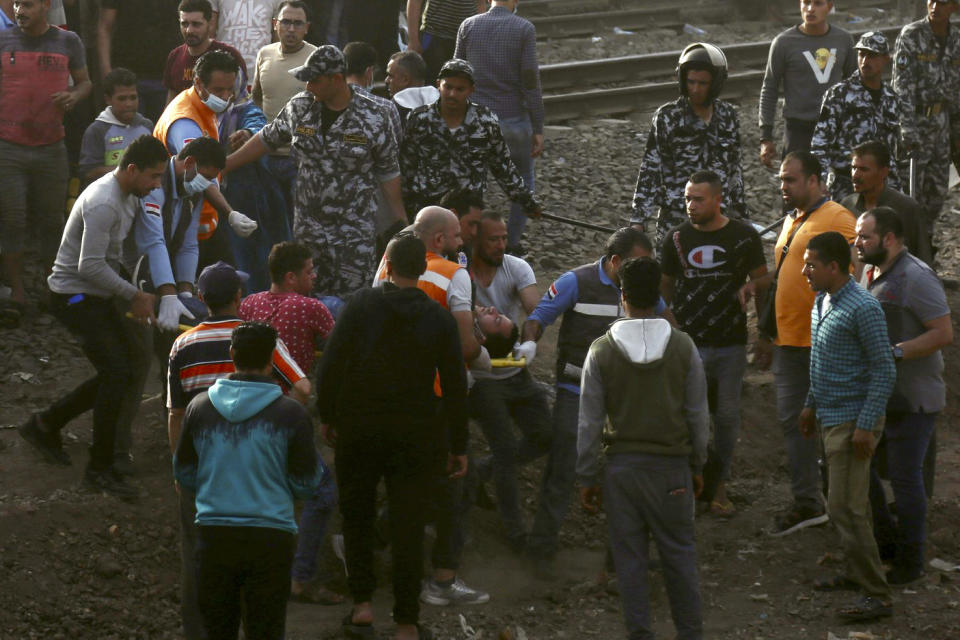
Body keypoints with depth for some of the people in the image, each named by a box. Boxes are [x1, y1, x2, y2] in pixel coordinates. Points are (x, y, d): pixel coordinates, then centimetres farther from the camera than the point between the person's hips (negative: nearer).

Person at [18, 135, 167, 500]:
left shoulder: (128, 196, 8)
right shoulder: (103, 203, -25)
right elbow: (90, 266, -28)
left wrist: (134, 299, 11)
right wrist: (133, 296, -18)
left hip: (98, 297, 10)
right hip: (74, 296, -10)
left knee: (121, 373, 10)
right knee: (116, 373, -15)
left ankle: (46, 425, 24)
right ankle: (100, 470, -7)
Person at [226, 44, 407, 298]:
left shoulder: (371, 118, -7)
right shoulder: (299, 107, 2)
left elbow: (388, 172, 1)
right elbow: (267, 139, 15)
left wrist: (401, 219, 1)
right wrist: (222, 165, 16)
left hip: (355, 228, -4)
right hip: (308, 225, 4)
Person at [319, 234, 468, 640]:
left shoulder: (360, 306, -7)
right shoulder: (440, 319, -4)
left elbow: (331, 365, -9)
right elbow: (455, 386, -2)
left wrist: (327, 416, 4)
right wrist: (458, 447, 5)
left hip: (358, 428, 0)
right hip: (415, 436, 0)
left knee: (356, 517, 17)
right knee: (407, 527, 5)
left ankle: (362, 606, 12)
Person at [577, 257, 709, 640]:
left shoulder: (602, 350, -5)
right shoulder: (682, 347, -4)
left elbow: (590, 421, -3)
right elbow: (698, 415, 1)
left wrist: (587, 478, 4)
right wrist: (697, 465, 13)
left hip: (622, 466, 0)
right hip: (672, 465, 0)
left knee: (630, 556, 7)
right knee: (679, 553, 9)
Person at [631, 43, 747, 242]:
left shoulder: (728, 117, 7)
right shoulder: (667, 118, -4)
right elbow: (650, 170, -4)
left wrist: (739, 215, 20)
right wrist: (639, 220, -8)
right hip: (675, 224, -3)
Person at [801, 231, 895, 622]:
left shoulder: (863, 309, -20)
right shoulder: (822, 301, 8)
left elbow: (885, 370, -19)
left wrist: (866, 426, -21)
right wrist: (811, 405, 25)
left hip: (853, 421, -9)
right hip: (831, 417, 9)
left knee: (846, 507, -10)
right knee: (843, 504, 18)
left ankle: (877, 596, -5)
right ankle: (855, 572, 32)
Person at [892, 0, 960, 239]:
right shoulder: (911, 36, -11)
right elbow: (902, 86, -14)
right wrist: (909, 131, -20)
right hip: (915, 119, -6)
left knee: (938, 187, 10)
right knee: (914, 188, -5)